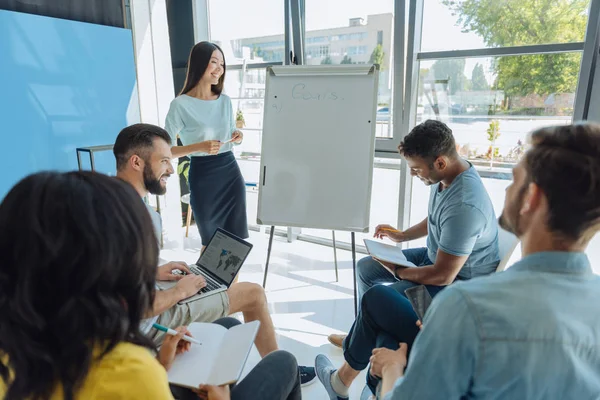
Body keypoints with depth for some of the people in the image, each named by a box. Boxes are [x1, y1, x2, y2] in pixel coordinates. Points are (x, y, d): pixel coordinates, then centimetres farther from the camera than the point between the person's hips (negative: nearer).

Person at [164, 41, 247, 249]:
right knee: (210, 241, 10)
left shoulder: (225, 100, 7)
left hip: (230, 171, 5)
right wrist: (199, 147, -25)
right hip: (202, 176, -5)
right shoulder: (181, 104, -10)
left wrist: (238, 137, -4)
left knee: (236, 238, 10)